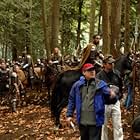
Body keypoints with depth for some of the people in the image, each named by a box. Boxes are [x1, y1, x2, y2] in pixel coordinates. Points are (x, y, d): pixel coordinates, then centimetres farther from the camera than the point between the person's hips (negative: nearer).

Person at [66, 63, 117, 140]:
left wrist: (112, 94, -36)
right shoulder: (77, 85, 3)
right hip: (82, 121, 3)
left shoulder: (101, 84, -2)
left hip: (96, 121, -3)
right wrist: (69, 115, 5)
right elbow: (71, 100, 8)